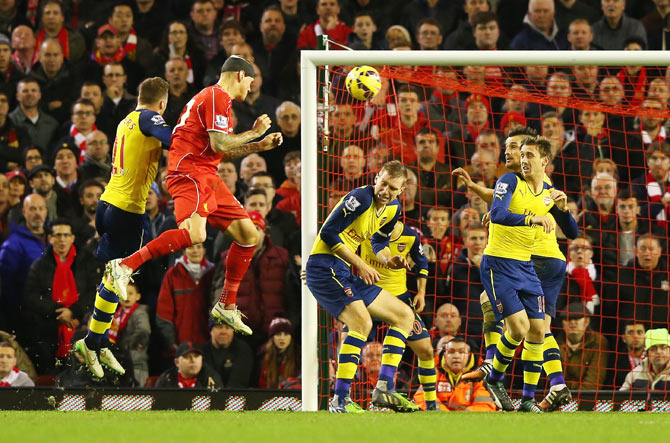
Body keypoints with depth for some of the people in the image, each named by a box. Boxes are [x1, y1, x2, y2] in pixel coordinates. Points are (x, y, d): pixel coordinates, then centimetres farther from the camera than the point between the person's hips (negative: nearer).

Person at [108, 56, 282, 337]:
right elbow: (219, 145, -16)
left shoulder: (215, 97, 26)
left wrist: (259, 146, 32)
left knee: (248, 235, 8)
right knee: (194, 234, -32)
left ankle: (226, 306, 14)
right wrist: (254, 132, -2)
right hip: (190, 172, -11)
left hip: (207, 177, 11)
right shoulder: (218, 97, -7)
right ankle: (126, 266, -28)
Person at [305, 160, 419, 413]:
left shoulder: (393, 208, 11)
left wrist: (389, 261, 2)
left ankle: (384, 389, 5)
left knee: (404, 315, 12)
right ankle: (340, 400, -30)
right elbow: (328, 233, -20)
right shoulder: (361, 198, -16)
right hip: (324, 266, -10)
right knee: (362, 321, -29)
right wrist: (359, 264, -20)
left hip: (345, 274, 10)